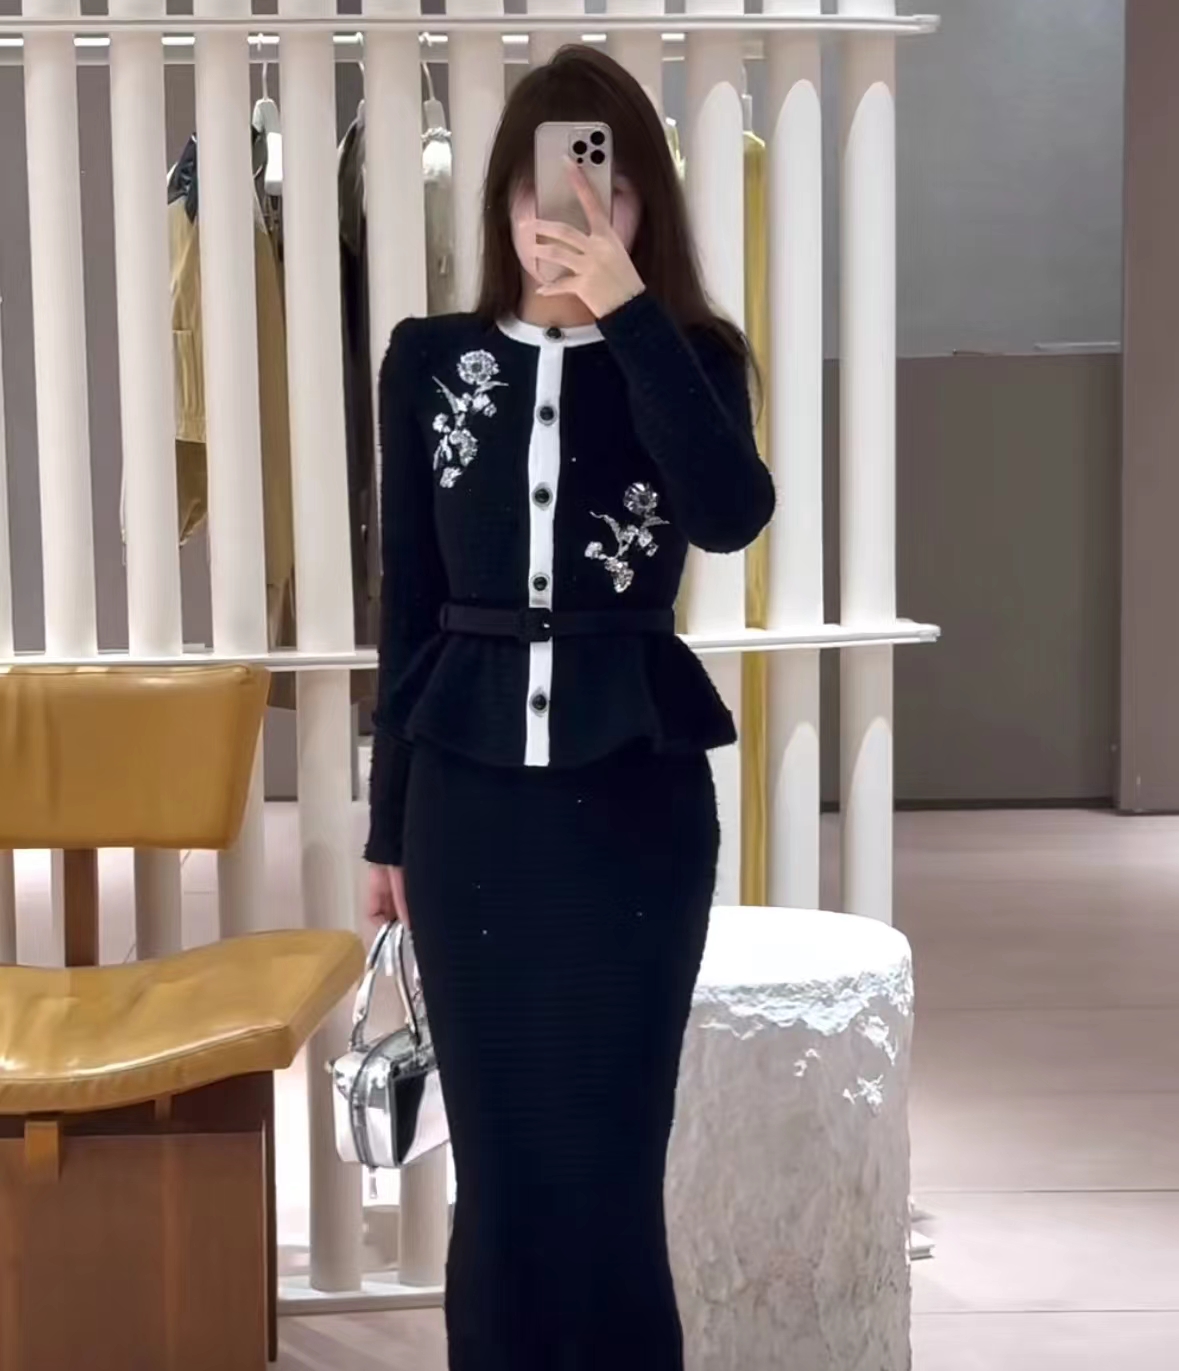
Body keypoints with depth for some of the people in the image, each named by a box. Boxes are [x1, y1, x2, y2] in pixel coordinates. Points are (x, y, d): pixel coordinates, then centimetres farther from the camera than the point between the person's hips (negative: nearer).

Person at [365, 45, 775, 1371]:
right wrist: (389, 822, 9)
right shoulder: (430, 361, 5)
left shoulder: (687, 358, 0)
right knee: (496, 1166, 7)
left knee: (610, 1165, 2)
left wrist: (625, 308, -23)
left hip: (636, 796, -1)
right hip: (471, 794, 2)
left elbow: (733, 514, -22)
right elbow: (410, 602, 8)